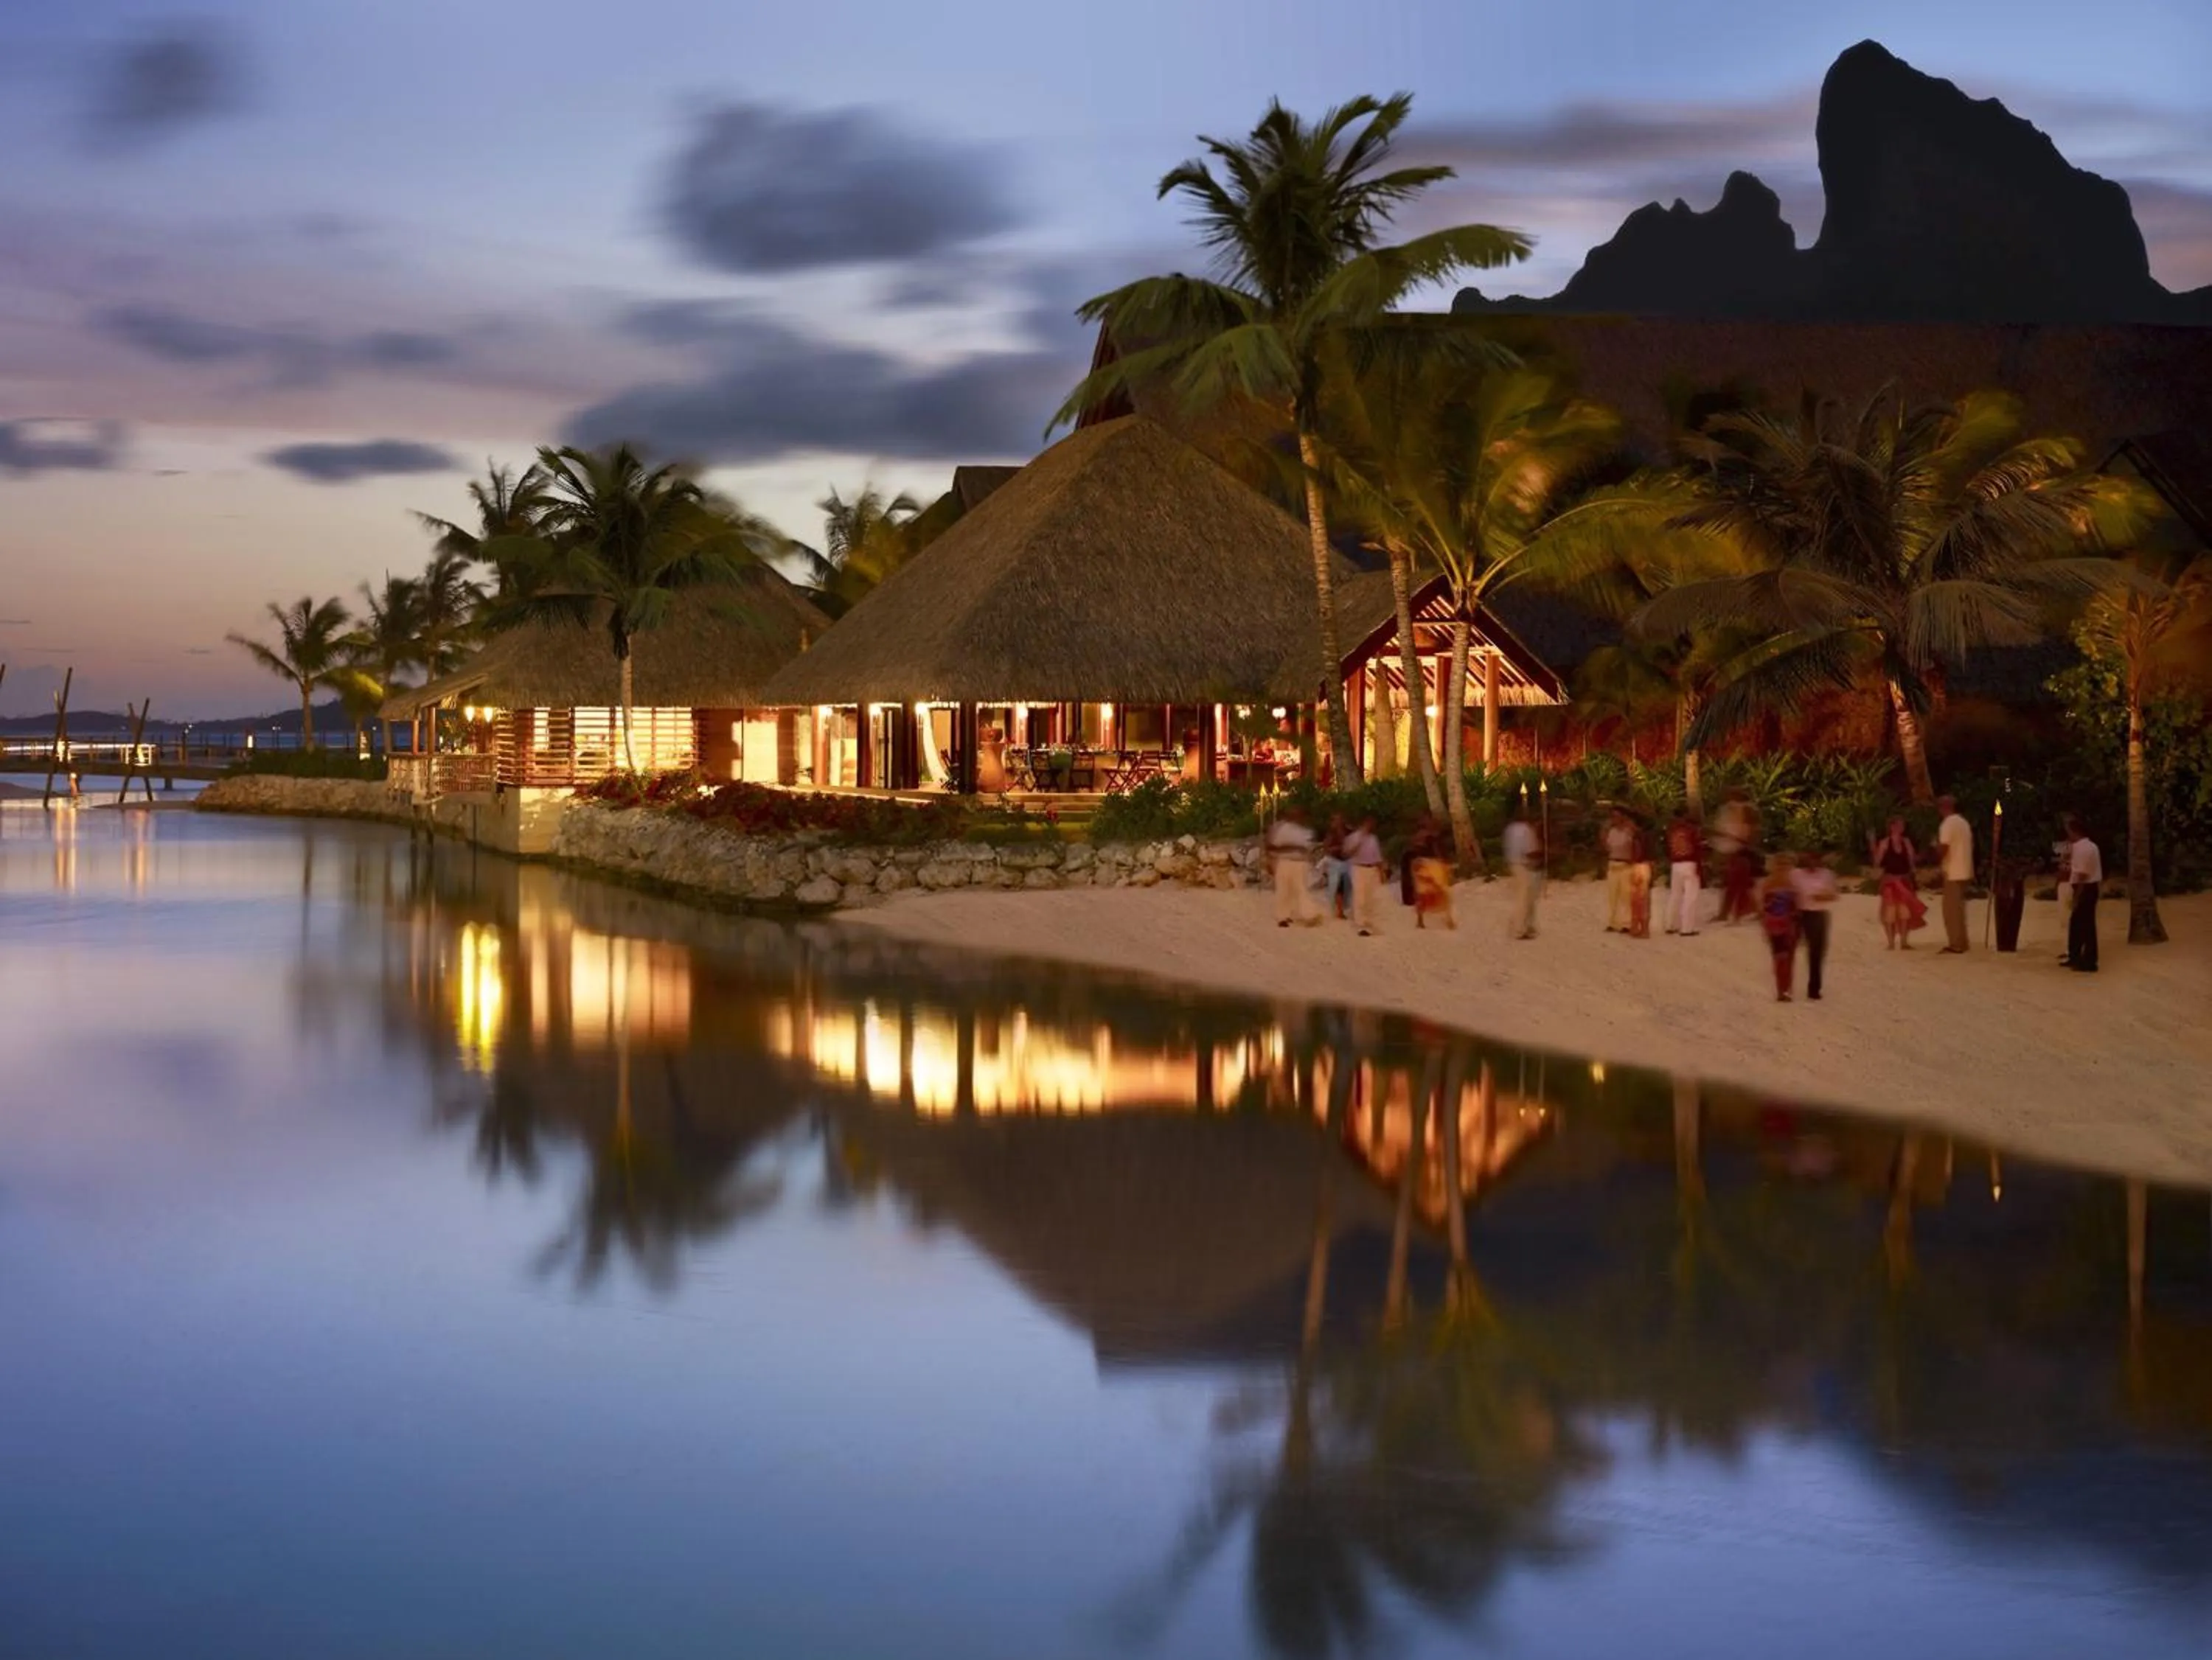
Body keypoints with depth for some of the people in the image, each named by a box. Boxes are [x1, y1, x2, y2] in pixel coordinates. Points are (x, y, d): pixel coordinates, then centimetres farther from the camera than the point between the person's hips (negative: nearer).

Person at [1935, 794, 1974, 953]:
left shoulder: (1947, 824, -14)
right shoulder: (1964, 822, 14)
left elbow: (1943, 849, -18)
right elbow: (1970, 845, 17)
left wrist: (1936, 842, 0)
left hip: (1953, 873, -9)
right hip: (1964, 871, 9)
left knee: (1951, 910, -5)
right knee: (1959, 909, 15)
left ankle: (1956, 945, -7)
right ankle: (1961, 943, 17)